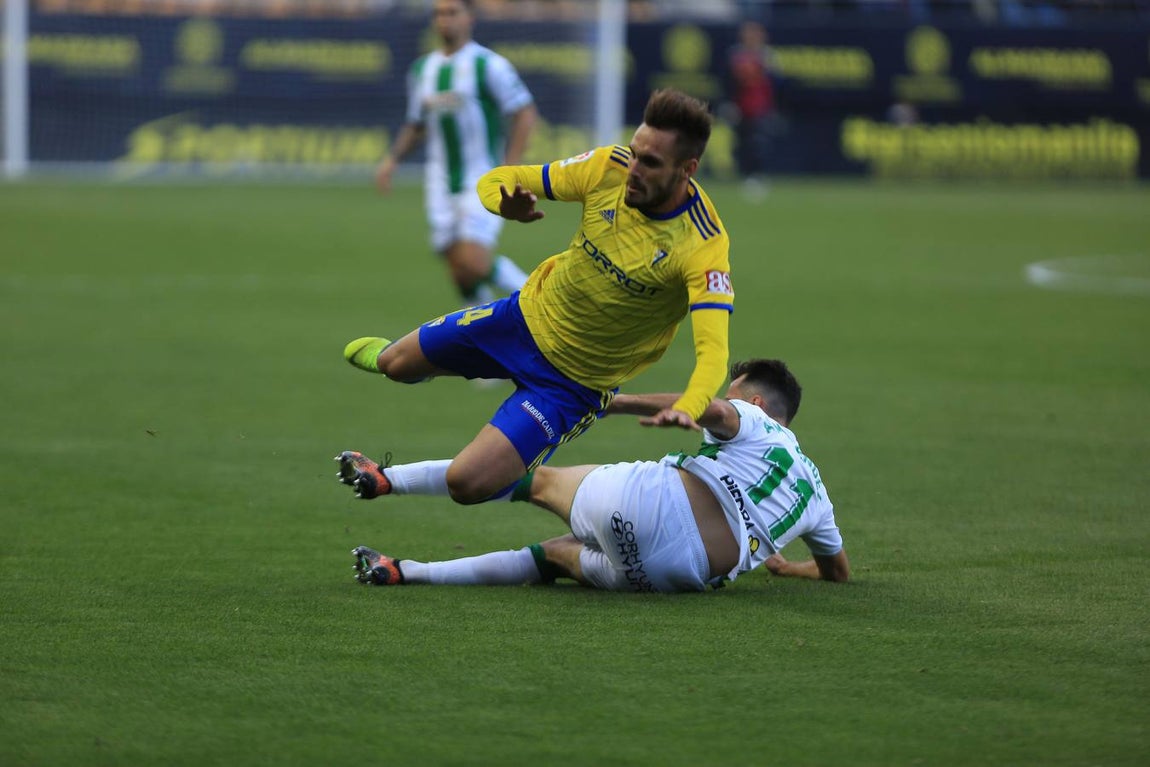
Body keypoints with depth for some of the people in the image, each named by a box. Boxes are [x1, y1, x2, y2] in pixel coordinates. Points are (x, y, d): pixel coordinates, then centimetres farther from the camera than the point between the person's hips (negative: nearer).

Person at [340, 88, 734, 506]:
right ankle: (382, 352, 60)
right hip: (528, 315, 5)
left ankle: (388, 481, 19)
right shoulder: (610, 168, -19)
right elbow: (496, 180, -10)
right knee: (396, 364, 22)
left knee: (467, 484, -14)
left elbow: (712, 353, -42)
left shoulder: (704, 248, -32)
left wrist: (687, 409, -64)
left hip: (573, 383, -4)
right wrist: (507, 205, -35)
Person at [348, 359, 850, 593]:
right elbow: (839, 571, 39)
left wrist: (622, 402, -5)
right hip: (692, 575, 5)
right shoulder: (815, 495, 26)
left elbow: (713, 408, -14)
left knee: (539, 479, 20)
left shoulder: (754, 425, 11)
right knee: (553, 553, 26)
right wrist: (788, 566, 61)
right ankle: (403, 572, 20)